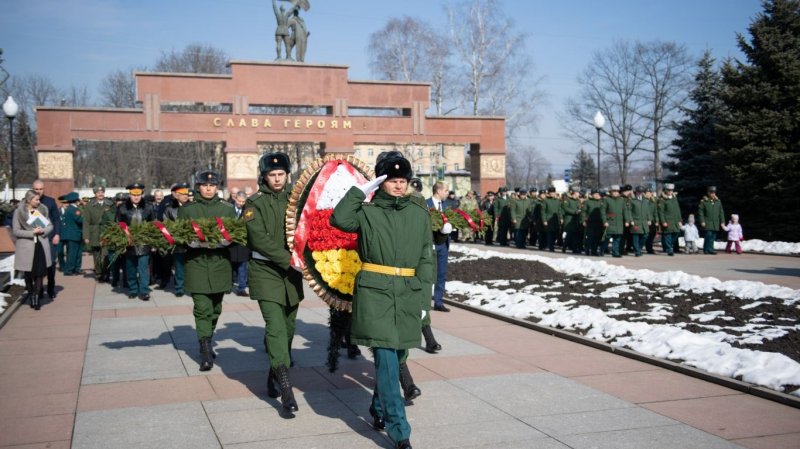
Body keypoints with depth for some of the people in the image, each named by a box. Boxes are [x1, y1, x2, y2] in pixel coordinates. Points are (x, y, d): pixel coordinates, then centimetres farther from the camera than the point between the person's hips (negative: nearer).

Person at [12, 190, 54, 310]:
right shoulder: (19, 212, -5)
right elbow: (16, 231, -7)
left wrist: (43, 231, -10)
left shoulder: (42, 210, 5)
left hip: (41, 246, 2)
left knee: (40, 272, -4)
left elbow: (51, 226, 11)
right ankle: (31, 296, 23)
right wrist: (32, 232, -17)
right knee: (28, 274, 9)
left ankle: (36, 297, 2)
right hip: (26, 247, -2)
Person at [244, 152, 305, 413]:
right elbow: (260, 239, -14)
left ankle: (274, 376, 32)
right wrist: (289, 259, -21)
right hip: (266, 272, -4)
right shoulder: (255, 203, -3)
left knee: (288, 328, 12)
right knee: (275, 327, -13)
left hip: (292, 274, 4)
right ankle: (285, 389, -15)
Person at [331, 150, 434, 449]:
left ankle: (379, 409, 36)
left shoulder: (419, 214, 10)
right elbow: (339, 220, -18)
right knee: (386, 358, -9)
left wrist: (422, 298, 6)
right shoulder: (367, 211, 2)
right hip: (374, 292, -4)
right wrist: (361, 190, -12)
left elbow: (426, 259, 11)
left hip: (408, 294, 4)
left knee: (394, 356, 12)